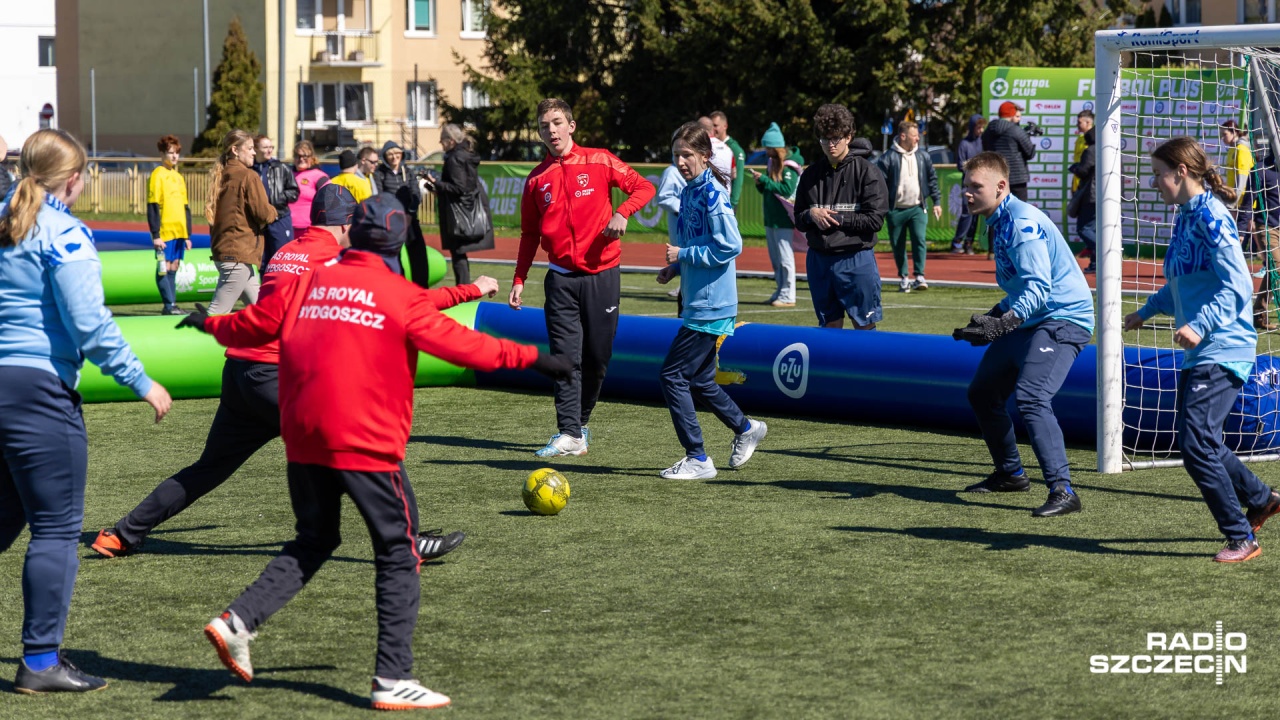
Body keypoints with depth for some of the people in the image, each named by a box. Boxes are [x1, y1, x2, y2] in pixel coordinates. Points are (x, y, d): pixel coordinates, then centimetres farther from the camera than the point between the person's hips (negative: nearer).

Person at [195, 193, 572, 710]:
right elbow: (458, 344, -8)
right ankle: (393, 682, 2)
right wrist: (529, 358, -2)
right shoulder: (401, 296, -4)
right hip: (366, 444, -5)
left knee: (314, 541, 22)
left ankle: (238, 621, 6)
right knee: (399, 556, 6)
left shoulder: (310, 283, 9)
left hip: (303, 440, 5)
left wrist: (213, 325, 41)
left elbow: (257, 325, 21)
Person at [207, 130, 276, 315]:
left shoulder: (220, 176, 12)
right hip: (239, 255, -9)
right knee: (218, 311, -10)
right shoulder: (248, 176, -11)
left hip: (221, 249, 9)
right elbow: (263, 213, -14)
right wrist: (273, 212, 9)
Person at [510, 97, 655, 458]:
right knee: (566, 357, -6)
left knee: (597, 357, 5)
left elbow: (643, 187, 2)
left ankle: (580, 423, 22)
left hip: (601, 274, -1)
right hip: (561, 278, 1)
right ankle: (569, 435, -8)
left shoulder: (599, 161, 0)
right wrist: (519, 280, 7)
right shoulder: (537, 179, 7)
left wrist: (622, 213, -16)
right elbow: (530, 235, 13)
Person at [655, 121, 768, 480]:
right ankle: (746, 429, 35)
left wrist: (684, 255, -16)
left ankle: (697, 459, -1)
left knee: (672, 376, -8)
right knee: (699, 380, 17)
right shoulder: (690, 192, 12)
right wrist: (674, 268, 8)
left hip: (710, 305, -9)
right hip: (699, 302, 9)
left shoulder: (713, 194, -16)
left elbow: (729, 246, -21)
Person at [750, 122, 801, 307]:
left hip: (783, 220, -9)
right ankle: (780, 292, 20)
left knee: (785, 257, -6)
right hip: (771, 219, 9)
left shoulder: (788, 167, -13)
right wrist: (759, 182, -2)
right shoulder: (772, 164, 13)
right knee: (775, 259, 13)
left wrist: (764, 180, -20)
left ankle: (788, 296, -3)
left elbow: (787, 189, -23)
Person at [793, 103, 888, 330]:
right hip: (819, 258, 5)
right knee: (830, 327, 12)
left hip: (856, 258, -5)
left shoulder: (866, 172, -5)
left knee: (865, 327, 0)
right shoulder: (810, 174, 10)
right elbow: (799, 221, 12)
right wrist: (811, 215, -9)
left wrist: (838, 218, -13)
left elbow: (875, 219, -11)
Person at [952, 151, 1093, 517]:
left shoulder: (1022, 222, -18)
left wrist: (1002, 323, -39)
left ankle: (1063, 491, -30)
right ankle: (1010, 474, 33)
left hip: (1062, 318, -11)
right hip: (1029, 320, 11)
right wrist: (990, 318, 17)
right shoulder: (999, 223, 13)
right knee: (982, 392, 17)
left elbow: (1039, 288, -28)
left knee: (1031, 397, -27)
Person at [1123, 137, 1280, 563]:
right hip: (1198, 353, 10)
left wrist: (1200, 325, -30)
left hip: (1223, 351, -10)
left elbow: (1238, 286, -22)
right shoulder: (1185, 217, 14)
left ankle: (1241, 539, -4)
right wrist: (1146, 312, 37)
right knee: (1196, 442, 14)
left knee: (1196, 442, -14)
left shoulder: (1211, 216, -14)